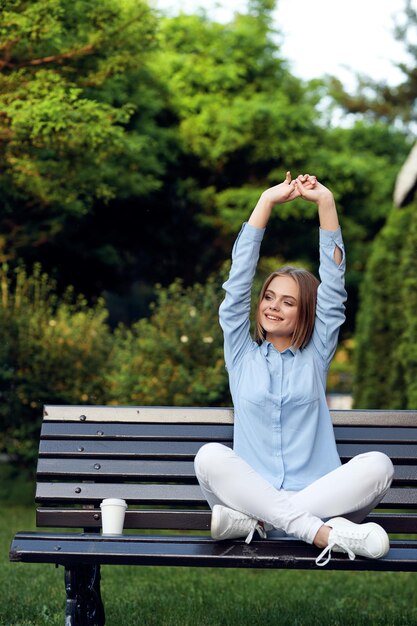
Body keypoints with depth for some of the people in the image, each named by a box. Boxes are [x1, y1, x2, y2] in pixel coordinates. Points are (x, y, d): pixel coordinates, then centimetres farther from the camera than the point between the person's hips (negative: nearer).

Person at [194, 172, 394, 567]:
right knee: (210, 456, -32)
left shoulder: (315, 356, 18)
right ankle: (324, 532, -39)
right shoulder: (241, 352, 17)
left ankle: (249, 521, -31)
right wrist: (267, 201, 5)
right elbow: (239, 278, 9)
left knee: (378, 464, -29)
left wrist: (325, 203, 3)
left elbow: (333, 285, 10)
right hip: (252, 489, -1)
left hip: (318, 495, 1)